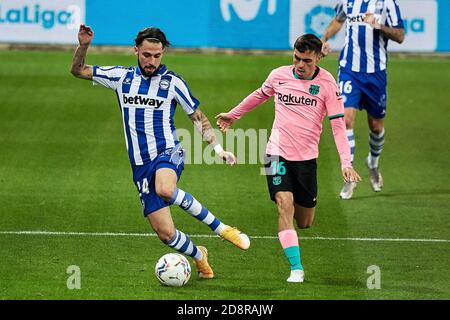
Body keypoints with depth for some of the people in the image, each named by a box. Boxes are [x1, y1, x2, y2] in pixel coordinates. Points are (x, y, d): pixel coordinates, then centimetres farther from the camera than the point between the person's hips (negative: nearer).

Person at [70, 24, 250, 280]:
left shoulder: (172, 82, 2)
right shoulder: (122, 77, 9)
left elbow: (199, 118, 8)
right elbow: (78, 70, 16)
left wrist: (218, 148, -5)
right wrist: (83, 46, -3)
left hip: (167, 153, -3)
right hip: (141, 165, 3)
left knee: (165, 190, -41)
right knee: (166, 234, -5)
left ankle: (221, 228, -26)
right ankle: (199, 256, 26)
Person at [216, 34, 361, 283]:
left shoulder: (327, 83, -8)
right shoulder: (279, 76, -1)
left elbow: (338, 124, -10)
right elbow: (259, 95, 21)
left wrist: (345, 163, -20)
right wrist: (233, 114, 30)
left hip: (306, 158, 0)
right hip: (278, 153, 0)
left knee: (304, 223, 8)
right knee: (285, 207, -20)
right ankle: (296, 268, -20)